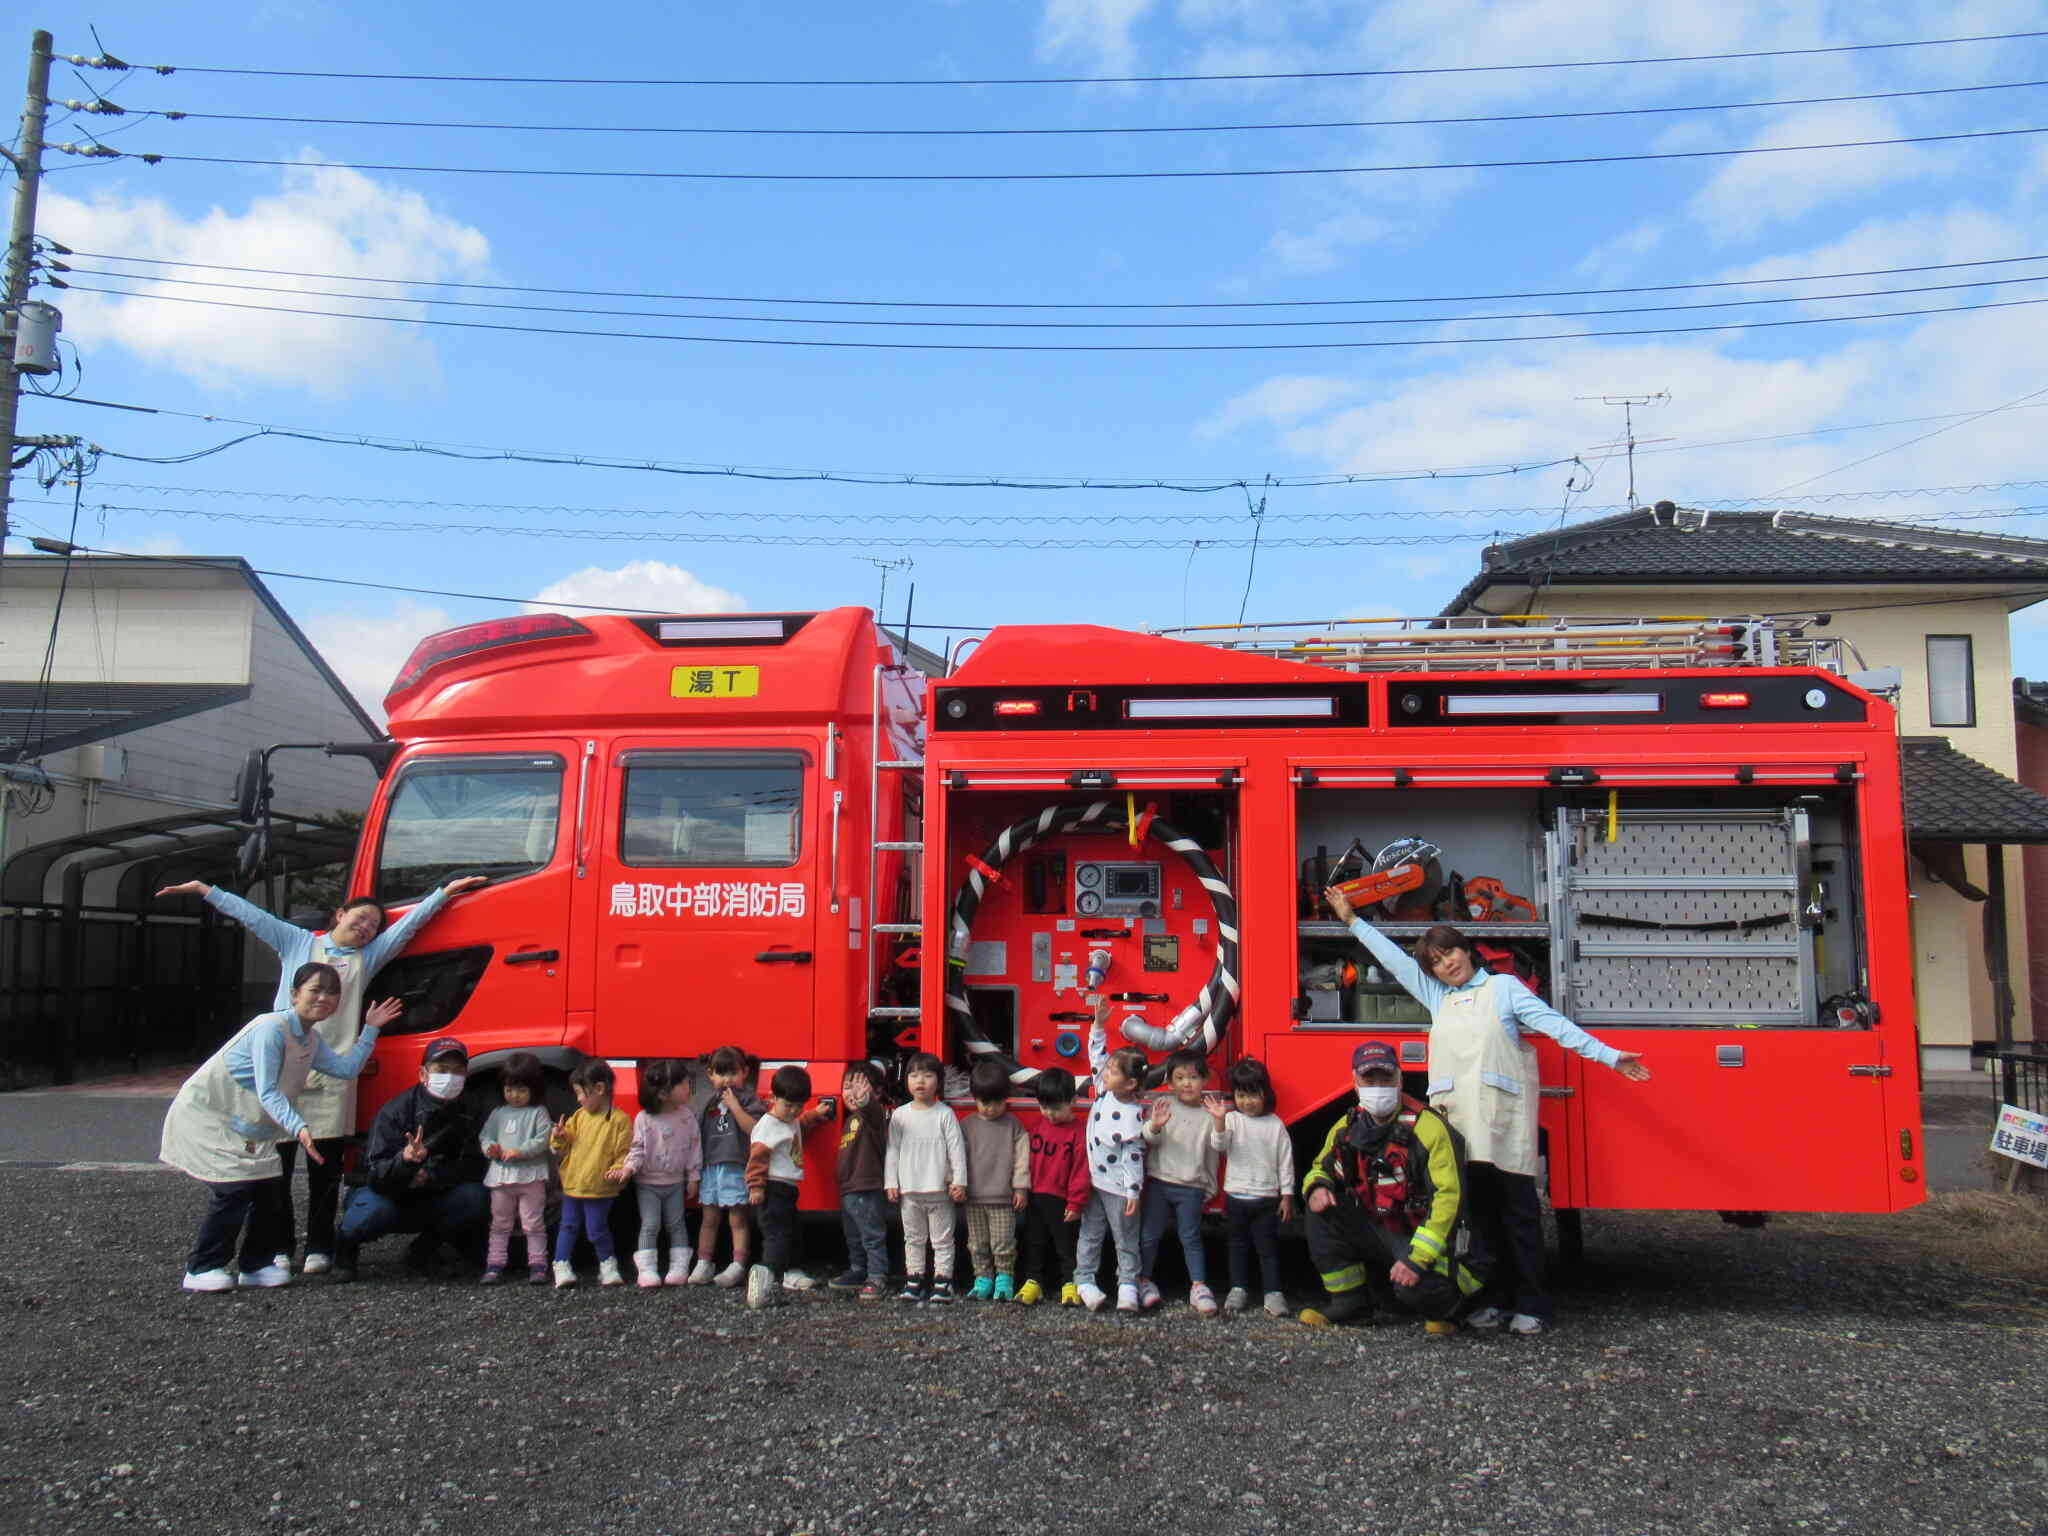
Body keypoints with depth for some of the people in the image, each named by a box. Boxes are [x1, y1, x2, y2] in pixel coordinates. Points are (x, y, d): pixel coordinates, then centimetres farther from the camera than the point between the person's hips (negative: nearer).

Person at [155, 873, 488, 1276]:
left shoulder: (368, 956, 18)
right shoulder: (297, 943, 15)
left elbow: (410, 922, 17)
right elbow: (251, 915, 13)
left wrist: (446, 891, 14)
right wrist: (203, 890, 11)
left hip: (334, 1074, 1)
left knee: (325, 1168, 1)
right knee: (276, 1161, -2)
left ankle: (319, 1248, 9)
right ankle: (278, 1247, 8)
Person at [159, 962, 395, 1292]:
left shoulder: (311, 1039, 4)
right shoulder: (272, 1028, -25)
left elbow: (346, 1068, 4)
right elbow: (267, 1093, -31)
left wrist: (370, 1029, 4)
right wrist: (299, 1128, -43)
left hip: (243, 1126, 9)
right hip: (203, 1116, -9)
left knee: (269, 1185, -1)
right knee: (235, 1188, -18)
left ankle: (256, 1264, 12)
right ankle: (201, 1270, -4)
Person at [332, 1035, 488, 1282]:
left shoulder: (468, 1114, -7)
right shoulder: (396, 1112, -21)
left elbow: (474, 1168, -9)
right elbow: (377, 1177, -28)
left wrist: (432, 1175, -26)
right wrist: (405, 1159, -49)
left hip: (427, 1202, 3)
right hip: (384, 1194, -3)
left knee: (476, 1197, -25)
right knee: (376, 1210, -37)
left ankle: (424, 1247, 0)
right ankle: (345, 1245, -1)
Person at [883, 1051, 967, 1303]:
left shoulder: (945, 1114, -3)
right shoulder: (900, 1115, 4)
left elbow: (956, 1148, -5)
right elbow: (892, 1150, 6)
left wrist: (959, 1182, -10)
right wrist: (890, 1183, 2)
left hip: (939, 1189, -3)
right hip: (908, 1190, 3)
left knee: (942, 1239, 3)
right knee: (913, 1238, 12)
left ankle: (942, 1280, 9)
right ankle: (913, 1280, 20)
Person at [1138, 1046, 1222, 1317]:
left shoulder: (1209, 1115, 1)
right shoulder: (1162, 1105, 0)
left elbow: (1212, 1155, 4)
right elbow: (1147, 1140, -10)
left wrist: (1210, 1189, 3)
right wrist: (1154, 1126, -27)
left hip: (1191, 1187, 0)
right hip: (1159, 1182, 0)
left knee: (1191, 1238, 2)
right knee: (1149, 1234, 5)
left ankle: (1199, 1286, 10)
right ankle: (1144, 1280, 19)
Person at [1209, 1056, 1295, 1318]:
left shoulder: (1275, 1125, -2)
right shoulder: (1232, 1119, -2)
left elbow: (1285, 1162, 2)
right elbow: (1219, 1145, -18)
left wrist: (1287, 1196, 0)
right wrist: (1219, 1121, -35)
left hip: (1266, 1198, -1)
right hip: (1236, 1196, 1)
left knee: (1267, 1246, 2)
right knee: (1238, 1245, 12)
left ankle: (1273, 1292, 7)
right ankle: (1238, 1289, 21)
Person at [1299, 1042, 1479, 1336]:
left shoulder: (1428, 1127, -17)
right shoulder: (1346, 1127, 2)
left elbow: (1448, 1195, -23)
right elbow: (1321, 1168, 17)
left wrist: (1417, 1258, -29)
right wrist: (1317, 1187, -10)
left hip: (1417, 1235, -6)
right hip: (1375, 1231, 6)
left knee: (1415, 1287, -33)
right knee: (1321, 1211, -13)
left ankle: (1443, 1303, 7)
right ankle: (1349, 1303, -1)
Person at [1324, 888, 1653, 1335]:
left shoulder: (1504, 987, 7)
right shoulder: (1437, 997, 20)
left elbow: (1556, 1025, 0)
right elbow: (1393, 957, 26)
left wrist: (1609, 1056, -9)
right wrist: (1352, 920, 28)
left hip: (1503, 1114, -4)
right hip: (1458, 1118, 4)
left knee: (1519, 1210, -3)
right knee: (1479, 1211, 3)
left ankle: (1531, 1305, 2)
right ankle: (1495, 1299, 9)